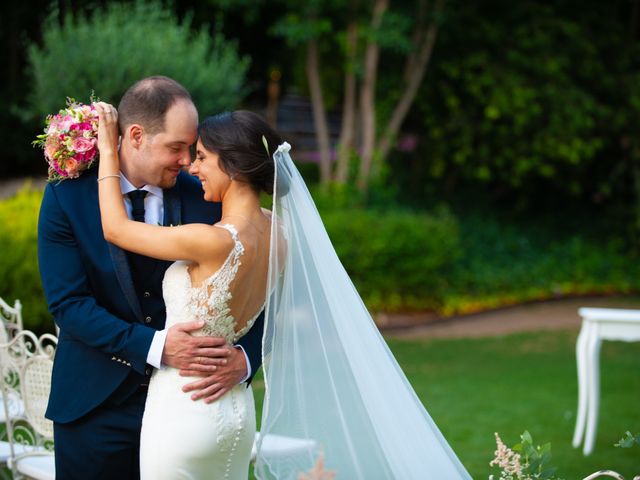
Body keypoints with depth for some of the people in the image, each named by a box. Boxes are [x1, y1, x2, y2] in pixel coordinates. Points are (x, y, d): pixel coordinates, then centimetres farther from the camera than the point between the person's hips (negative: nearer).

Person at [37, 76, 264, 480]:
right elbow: (69, 304, -14)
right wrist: (154, 347, -25)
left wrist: (243, 358, -22)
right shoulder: (66, 198, -7)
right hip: (95, 404, -1)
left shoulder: (204, 199, -4)